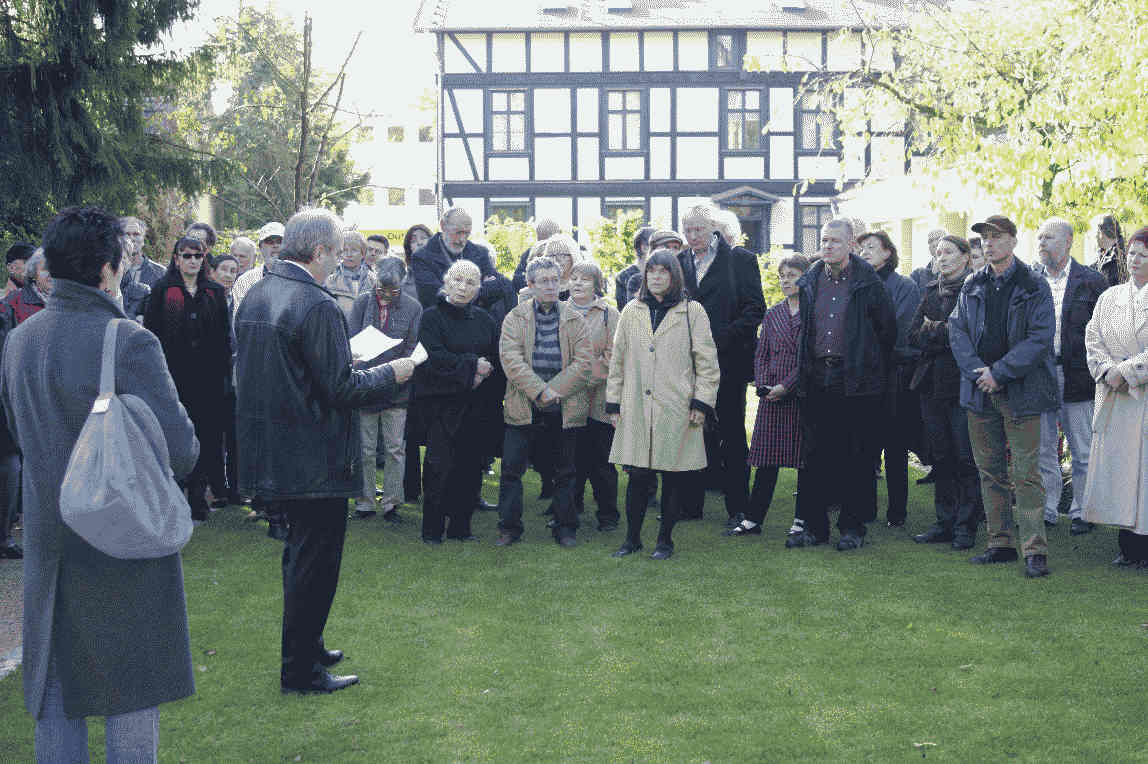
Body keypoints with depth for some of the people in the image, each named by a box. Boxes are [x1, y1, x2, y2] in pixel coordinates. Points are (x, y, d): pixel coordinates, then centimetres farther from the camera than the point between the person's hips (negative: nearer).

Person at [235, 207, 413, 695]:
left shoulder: (253, 297, 6)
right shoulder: (317, 307, -21)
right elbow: (340, 388, -22)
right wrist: (392, 374, -6)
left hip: (272, 450, 9)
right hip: (316, 459, -9)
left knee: (300, 554, 22)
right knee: (315, 562, 3)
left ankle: (304, 648, 34)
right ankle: (301, 671, 10)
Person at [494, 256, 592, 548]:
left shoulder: (574, 319, 7)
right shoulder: (515, 318, 4)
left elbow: (583, 360, -2)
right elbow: (510, 358, -8)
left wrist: (554, 391, -14)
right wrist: (538, 391, -19)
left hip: (565, 408, 1)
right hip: (523, 408, -1)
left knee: (564, 471, 9)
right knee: (511, 468, 0)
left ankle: (565, 528, 20)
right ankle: (509, 528, 11)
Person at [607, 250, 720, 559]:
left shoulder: (692, 312, 3)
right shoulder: (631, 312, 12)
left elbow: (707, 362, 2)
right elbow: (618, 360, 15)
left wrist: (702, 402, -5)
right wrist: (613, 402, 11)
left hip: (676, 409, -2)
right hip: (636, 409, 2)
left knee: (674, 478, 2)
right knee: (637, 476, 1)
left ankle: (665, 539, 15)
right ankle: (632, 538, 15)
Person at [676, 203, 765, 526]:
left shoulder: (740, 260, -1)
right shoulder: (679, 262, 10)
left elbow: (755, 308, -6)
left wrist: (723, 339, -15)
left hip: (728, 360, -4)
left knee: (731, 435, 3)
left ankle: (738, 508, 10)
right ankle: (690, 504, 17)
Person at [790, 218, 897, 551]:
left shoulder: (868, 283, -4)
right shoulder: (809, 283, 10)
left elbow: (887, 330, 2)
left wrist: (869, 367, 6)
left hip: (856, 382, -4)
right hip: (817, 380, 4)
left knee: (857, 457, 1)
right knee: (816, 455, 6)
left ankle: (852, 527, 10)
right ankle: (815, 526, 13)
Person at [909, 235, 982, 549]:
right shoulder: (931, 291, 15)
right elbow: (914, 335, 7)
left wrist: (936, 331, -8)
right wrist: (948, 334, -9)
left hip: (963, 381, -6)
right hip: (932, 382, 6)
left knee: (965, 456, -4)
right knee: (941, 456, 9)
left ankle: (966, 526, 2)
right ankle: (944, 523, 15)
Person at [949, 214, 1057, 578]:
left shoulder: (1034, 287, -3)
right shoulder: (972, 287, 11)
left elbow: (1040, 337, -10)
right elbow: (957, 330, 6)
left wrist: (999, 372, -15)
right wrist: (977, 370, -10)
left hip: (1019, 391, -5)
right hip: (980, 389, 5)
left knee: (1026, 472, -7)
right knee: (990, 470, 9)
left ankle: (1035, 551, -5)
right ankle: (1000, 543, 18)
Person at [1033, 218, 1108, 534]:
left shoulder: (1091, 281, 0)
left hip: (1076, 376, -3)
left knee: (1082, 452, 4)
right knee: (1042, 450, 8)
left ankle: (1081, 512, 15)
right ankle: (1047, 510, 18)